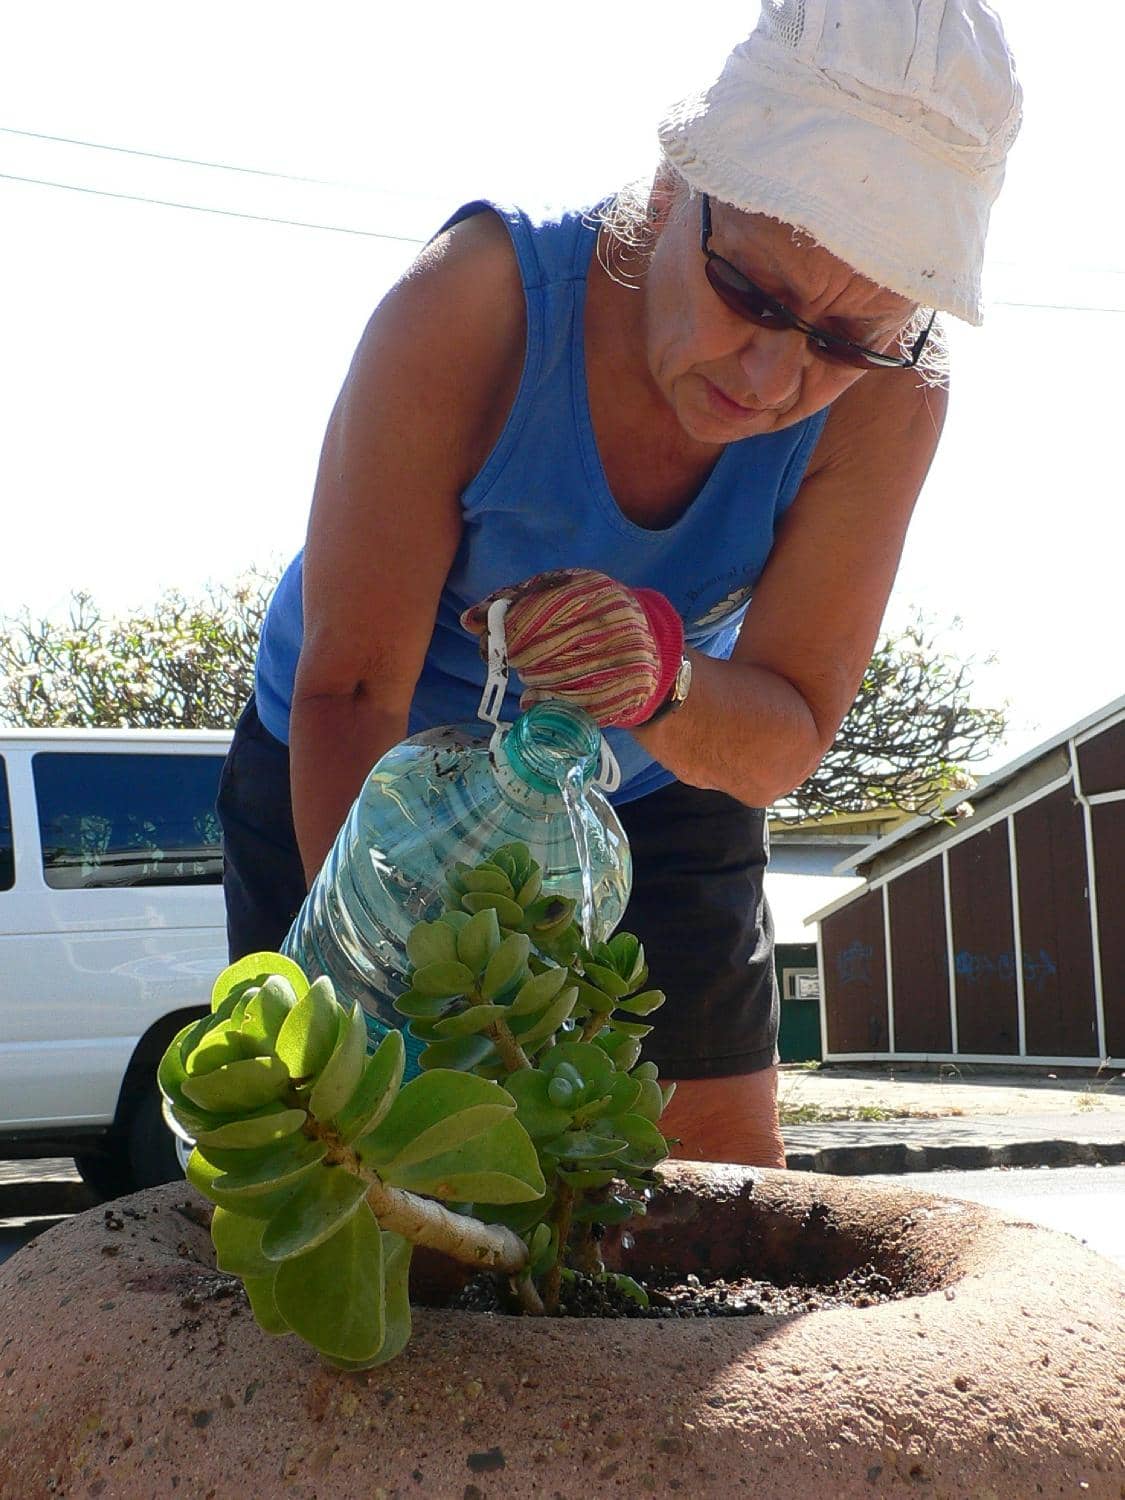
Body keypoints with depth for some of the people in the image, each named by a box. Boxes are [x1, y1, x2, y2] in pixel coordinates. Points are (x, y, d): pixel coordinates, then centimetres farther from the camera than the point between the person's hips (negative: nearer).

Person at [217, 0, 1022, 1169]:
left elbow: (787, 742, -23)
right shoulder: (473, 307, -33)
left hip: (653, 798, 2)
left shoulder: (887, 398, -25)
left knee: (724, 1178, 5)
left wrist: (664, 680, -47)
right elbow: (349, 691, -30)